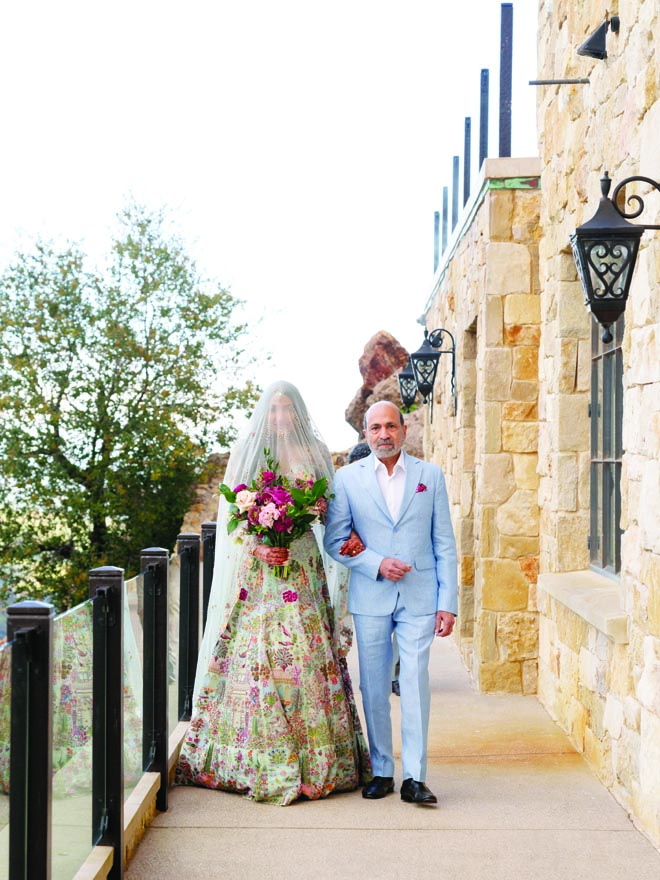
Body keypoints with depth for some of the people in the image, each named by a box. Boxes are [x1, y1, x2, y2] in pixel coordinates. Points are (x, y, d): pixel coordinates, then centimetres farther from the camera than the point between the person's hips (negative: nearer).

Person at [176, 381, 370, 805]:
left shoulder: (315, 453, 12)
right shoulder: (247, 452, 8)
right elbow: (231, 513, 3)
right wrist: (260, 546, -12)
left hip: (302, 563, 1)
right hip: (256, 564, -1)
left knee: (309, 656, -4)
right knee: (255, 656, -7)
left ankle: (313, 762, 2)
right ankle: (255, 762, 0)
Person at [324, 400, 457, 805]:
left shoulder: (430, 475, 6)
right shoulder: (347, 478, 5)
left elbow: (444, 543, 5)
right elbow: (335, 540, 4)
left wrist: (448, 602, -1)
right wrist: (377, 564, -11)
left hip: (419, 597, -1)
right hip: (370, 597, 1)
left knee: (416, 682, -8)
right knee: (374, 688, 5)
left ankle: (415, 777, -3)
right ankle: (381, 771, 18)